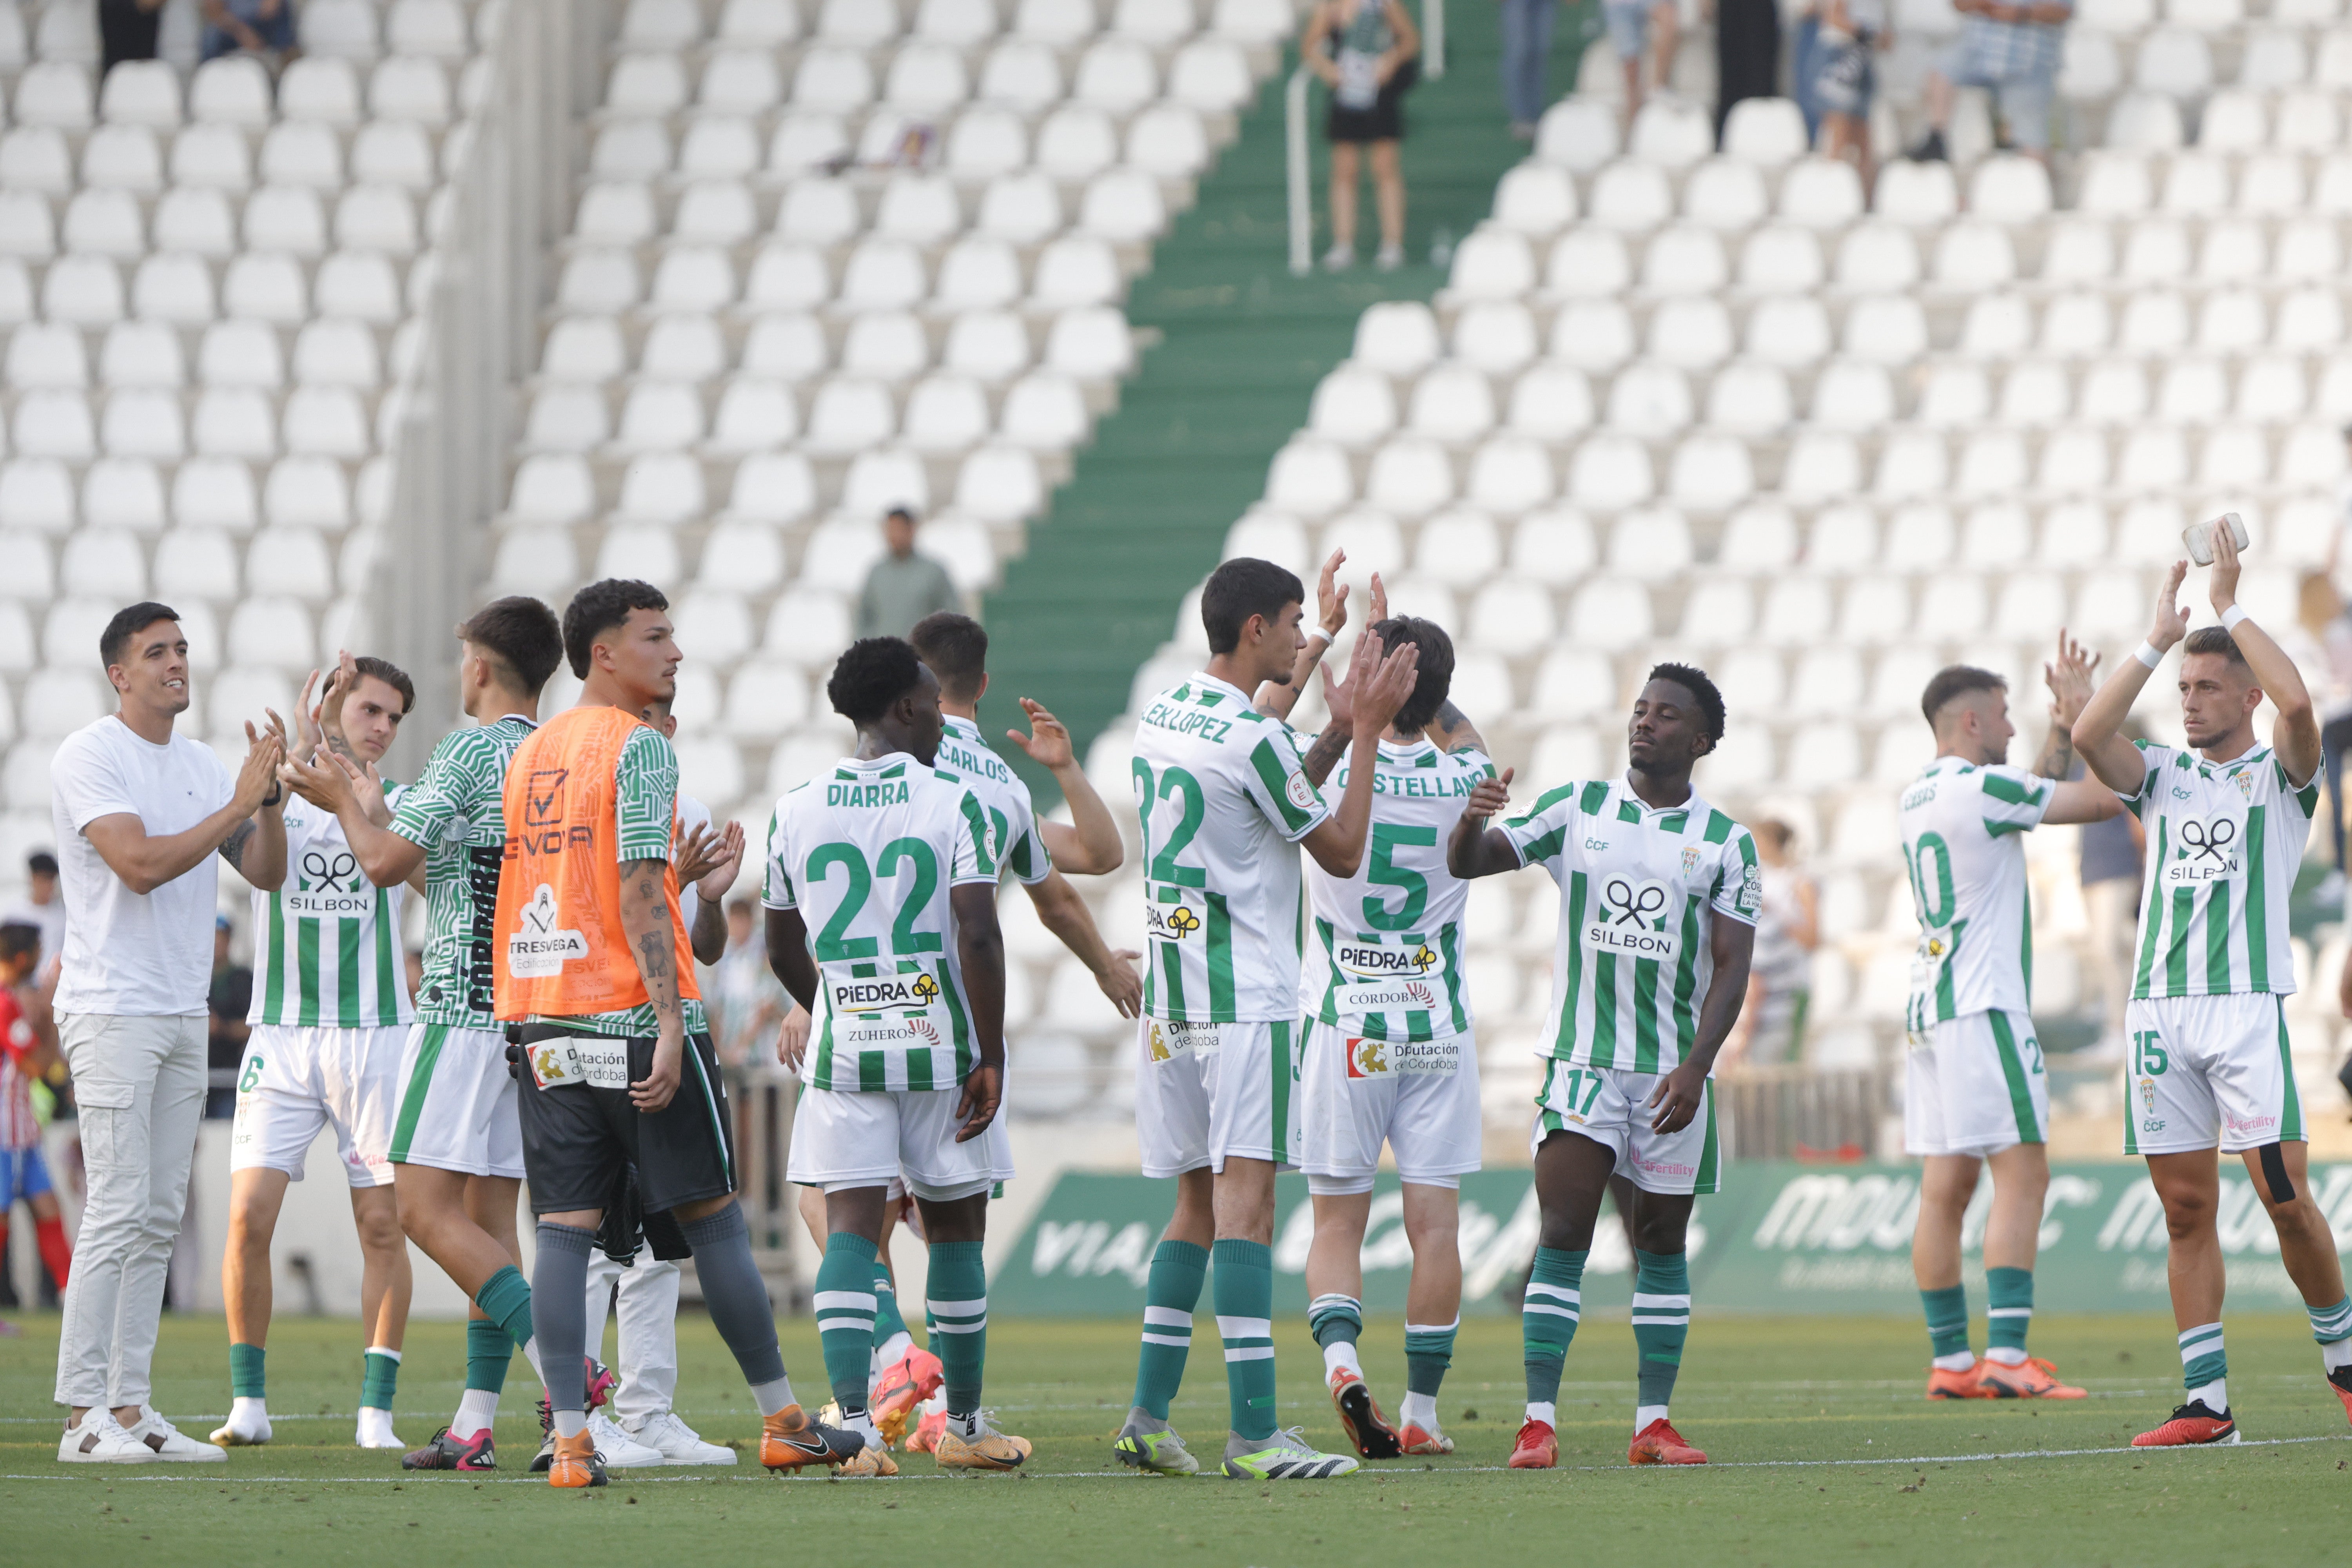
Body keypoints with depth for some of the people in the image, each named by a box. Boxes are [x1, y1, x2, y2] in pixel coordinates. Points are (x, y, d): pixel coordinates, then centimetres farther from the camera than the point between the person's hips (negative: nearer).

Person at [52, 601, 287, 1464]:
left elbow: (264, 872, 12)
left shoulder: (200, 765, 15)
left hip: (183, 1015, 8)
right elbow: (141, 863, -20)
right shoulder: (89, 756, -8)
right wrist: (238, 804, -17)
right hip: (111, 1010, -8)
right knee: (119, 1212, -12)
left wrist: (270, 795, -5)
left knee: (159, 1219, 6)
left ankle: (129, 1407, 8)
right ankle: (84, 1416, -12)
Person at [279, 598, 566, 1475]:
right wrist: (369, 804, 32)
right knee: (488, 1218, 8)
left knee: (426, 1211, -10)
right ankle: (476, 1426, 4)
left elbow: (386, 863, -12)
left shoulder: (470, 752, -11)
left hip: (464, 1008, -8)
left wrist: (343, 803, 8)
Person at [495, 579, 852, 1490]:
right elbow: (638, 890, -15)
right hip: (634, 1017, -6)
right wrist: (671, 1019, -18)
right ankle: (782, 1423, 12)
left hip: (542, 1021, 6)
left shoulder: (530, 753, 15)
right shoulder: (640, 747, -8)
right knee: (712, 1216, 4)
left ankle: (569, 1440, -9)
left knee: (565, 1226, 1)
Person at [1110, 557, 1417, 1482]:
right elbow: (1343, 853, -3)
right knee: (1244, 1200, -12)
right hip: (1246, 997, -9)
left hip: (1170, 990, 9)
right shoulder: (1255, 739, -14)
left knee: (1199, 1203, 15)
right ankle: (1253, 1434, -18)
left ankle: (1149, 1416, 13)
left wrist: (1338, 734, 21)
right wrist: (1366, 734, 2)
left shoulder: (1161, 717, 13)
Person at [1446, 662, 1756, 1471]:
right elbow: (1468, 863, 6)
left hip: (1673, 1073, 1)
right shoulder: (1577, 809, 7)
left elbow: (1731, 969, -1)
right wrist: (1471, 822, -18)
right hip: (1581, 1062, -1)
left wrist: (1695, 1065, -13)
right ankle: (1539, 1421, -11)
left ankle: (1654, 1421, 10)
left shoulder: (1726, 843, 4)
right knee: (1562, 1236, -9)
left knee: (1662, 1245, 5)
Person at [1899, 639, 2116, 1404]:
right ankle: (2006, 1356, -18)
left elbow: (2033, 798, 32)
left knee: (1946, 1185, 6)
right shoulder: (1979, 787, -10)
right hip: (1983, 1003, -9)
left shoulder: (1918, 795, 17)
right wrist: (2089, 718, 4)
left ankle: (1950, 1362, 6)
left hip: (1930, 1003, 9)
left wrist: (2065, 727, 28)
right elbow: (2100, 798, -8)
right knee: (2022, 1174, -10)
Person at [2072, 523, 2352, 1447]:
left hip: (2247, 1004, -4)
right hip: (2159, 1009, 4)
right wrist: (2157, 641, 1)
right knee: (2187, 1210, 1)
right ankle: (2207, 1401, 1)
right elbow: (2089, 736, -1)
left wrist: (2229, 607, -7)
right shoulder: (2164, 776, 17)